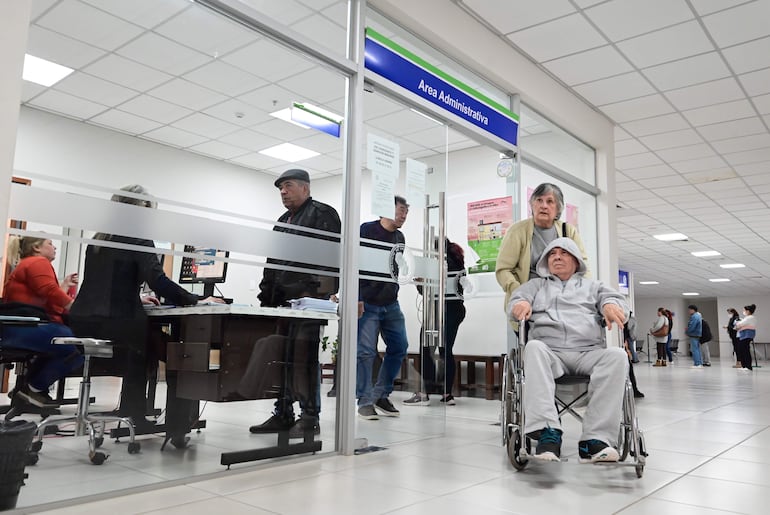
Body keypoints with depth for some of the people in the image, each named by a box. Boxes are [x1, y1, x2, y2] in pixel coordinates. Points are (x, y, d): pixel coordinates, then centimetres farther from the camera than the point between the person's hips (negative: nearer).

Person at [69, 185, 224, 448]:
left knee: (141, 348, 33)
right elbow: (159, 282, -16)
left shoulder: (98, 239, 18)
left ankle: (133, 415, 35)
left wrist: (139, 297, 33)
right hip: (115, 320, -8)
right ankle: (176, 430, 6)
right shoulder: (138, 237, -5)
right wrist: (197, 300, -8)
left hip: (83, 320, 8)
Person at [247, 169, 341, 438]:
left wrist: (323, 291, -20)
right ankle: (283, 414, 15)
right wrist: (266, 294, 17)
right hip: (283, 297, 8)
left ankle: (309, 416, -2)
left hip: (309, 296, -8)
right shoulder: (282, 221, 26)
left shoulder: (322, 214, 0)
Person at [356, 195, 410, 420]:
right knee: (365, 351, -5)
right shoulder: (366, 230, -6)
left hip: (391, 304, 7)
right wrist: (356, 298, -17)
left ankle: (381, 395, 18)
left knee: (399, 347, 5)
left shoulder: (399, 238, 13)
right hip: (367, 303, -7)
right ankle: (365, 401, 5)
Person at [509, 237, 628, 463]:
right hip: (549, 350, -1)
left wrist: (611, 305, -14)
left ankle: (596, 438, -37)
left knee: (617, 355, -32)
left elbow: (614, 298, 12)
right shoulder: (536, 285, 29)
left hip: (588, 352, 1)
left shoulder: (592, 286, 31)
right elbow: (516, 300, 12)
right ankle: (548, 432, -45)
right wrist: (521, 304, -15)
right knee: (534, 347, -36)